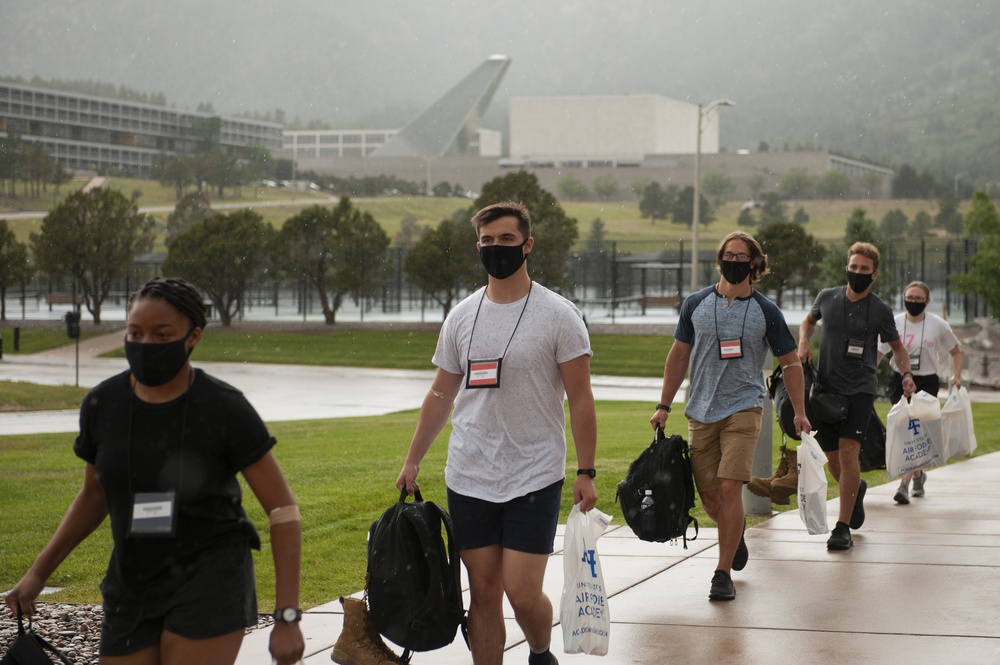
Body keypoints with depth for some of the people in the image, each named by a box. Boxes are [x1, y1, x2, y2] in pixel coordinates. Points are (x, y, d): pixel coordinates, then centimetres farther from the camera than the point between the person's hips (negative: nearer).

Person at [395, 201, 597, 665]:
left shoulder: (558, 315, -5)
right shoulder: (461, 317, 8)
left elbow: (580, 399, -5)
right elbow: (441, 394, 16)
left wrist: (586, 473, -9)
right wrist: (411, 462, 14)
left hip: (534, 478, -4)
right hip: (469, 478, 4)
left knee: (523, 595, -6)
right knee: (483, 592, 6)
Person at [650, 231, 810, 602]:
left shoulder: (766, 312, 0)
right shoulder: (696, 304, 5)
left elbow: (790, 363, 8)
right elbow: (679, 356, 13)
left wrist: (799, 413, 2)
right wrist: (664, 406, 10)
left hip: (743, 409, -3)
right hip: (701, 412, 3)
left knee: (729, 487, -16)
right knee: (708, 495, 5)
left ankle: (724, 574, -7)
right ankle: (735, 530, 40)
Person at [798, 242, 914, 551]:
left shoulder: (880, 311, -3)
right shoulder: (827, 297, 4)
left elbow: (897, 346, 10)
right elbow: (809, 320, 25)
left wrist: (906, 374, -7)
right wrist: (804, 342, 4)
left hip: (860, 389, -3)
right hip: (826, 386, 3)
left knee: (848, 452, -16)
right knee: (833, 458, 9)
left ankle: (843, 527, -12)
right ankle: (856, 488, 44)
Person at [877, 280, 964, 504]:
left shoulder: (938, 325, -2)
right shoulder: (894, 323, -1)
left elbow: (957, 352, 10)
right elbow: (879, 353, 0)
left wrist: (956, 376, -4)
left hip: (927, 383, -2)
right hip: (899, 382, 2)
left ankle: (904, 485, -13)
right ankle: (917, 474, 31)